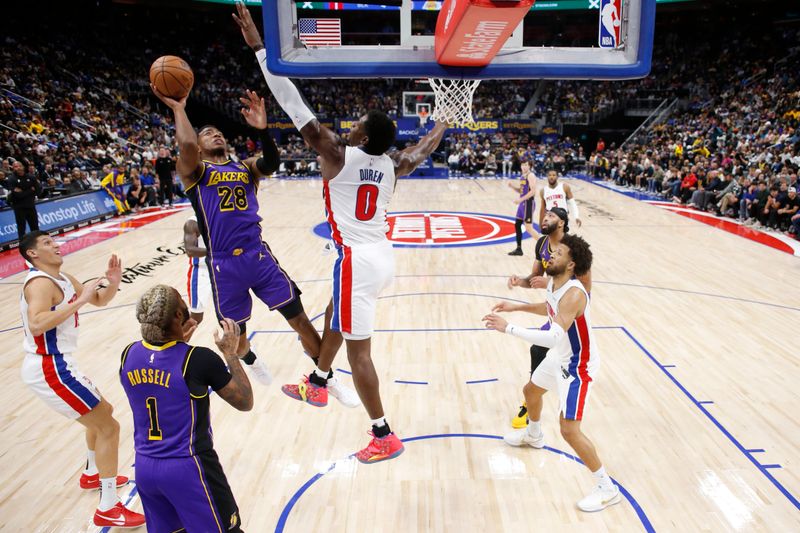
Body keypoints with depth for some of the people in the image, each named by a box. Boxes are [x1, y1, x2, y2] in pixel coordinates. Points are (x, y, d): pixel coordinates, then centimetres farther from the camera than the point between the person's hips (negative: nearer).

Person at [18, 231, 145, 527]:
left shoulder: (63, 279, 11)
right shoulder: (41, 283, -18)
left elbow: (100, 300, 18)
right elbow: (36, 324, -35)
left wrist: (113, 283, -3)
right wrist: (79, 301, -32)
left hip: (51, 366, 10)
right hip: (49, 369, -10)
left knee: (103, 412, 26)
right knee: (108, 426, -9)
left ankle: (92, 474, 45)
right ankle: (108, 510, -2)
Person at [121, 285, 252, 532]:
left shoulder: (129, 355, -5)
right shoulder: (199, 359, -21)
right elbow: (245, 402, -8)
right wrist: (230, 353, -3)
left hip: (144, 467, 6)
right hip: (188, 467, -6)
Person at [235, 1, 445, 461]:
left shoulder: (339, 154, -11)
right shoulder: (392, 165, 5)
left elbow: (296, 106, -11)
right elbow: (425, 149, 26)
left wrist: (258, 46, -5)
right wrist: (443, 122, 47)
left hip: (358, 260, -8)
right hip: (383, 256, 8)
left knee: (359, 350, 2)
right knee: (336, 317, 29)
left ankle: (385, 437, 10)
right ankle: (317, 385, 48)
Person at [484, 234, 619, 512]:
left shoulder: (573, 294, -35)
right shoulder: (553, 283, -6)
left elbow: (553, 337, -45)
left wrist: (508, 328, -43)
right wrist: (517, 307, 12)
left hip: (577, 365, -10)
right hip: (558, 357, 10)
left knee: (569, 429, -12)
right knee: (531, 391, 29)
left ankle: (607, 488, 7)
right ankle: (533, 435, 60)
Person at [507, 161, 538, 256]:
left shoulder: (531, 175, -13)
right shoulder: (523, 176, 14)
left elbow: (533, 191, -22)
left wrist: (520, 199, -24)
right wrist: (513, 186, 4)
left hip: (528, 203, -9)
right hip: (522, 203, 10)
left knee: (528, 228, -11)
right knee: (517, 225, 12)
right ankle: (518, 249, 21)